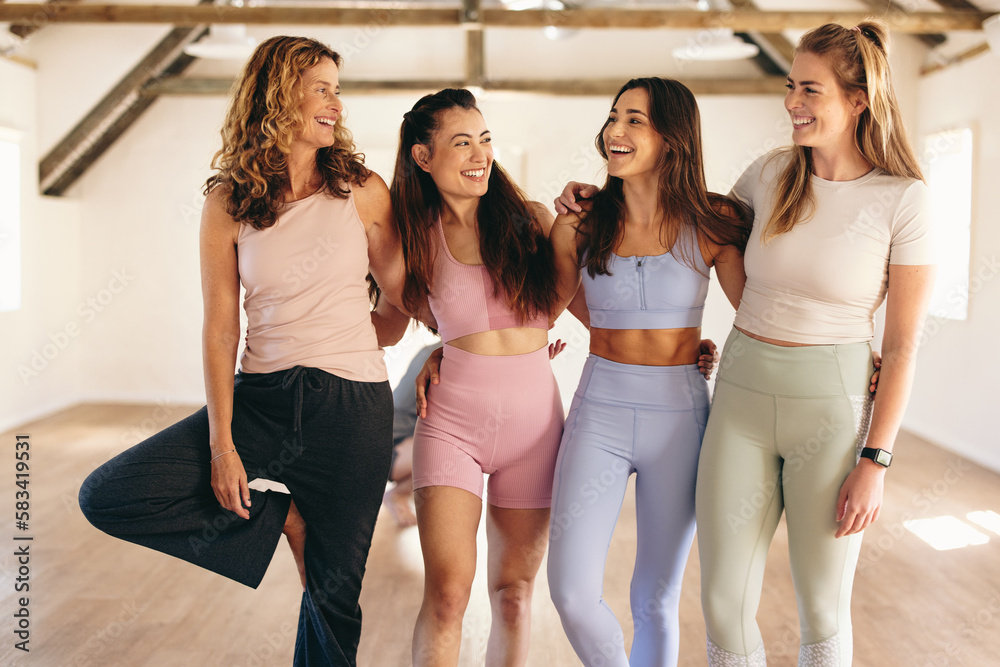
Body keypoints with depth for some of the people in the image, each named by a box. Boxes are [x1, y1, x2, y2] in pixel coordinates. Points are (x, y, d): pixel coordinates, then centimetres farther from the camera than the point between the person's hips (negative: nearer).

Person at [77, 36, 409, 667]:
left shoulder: (363, 191, 0)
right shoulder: (229, 202, 1)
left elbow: (401, 305, 8)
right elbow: (221, 327, -2)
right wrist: (221, 444, -7)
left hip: (352, 408, -1)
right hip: (261, 400, 2)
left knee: (334, 593, 5)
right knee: (106, 496, -8)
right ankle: (279, 517, 6)